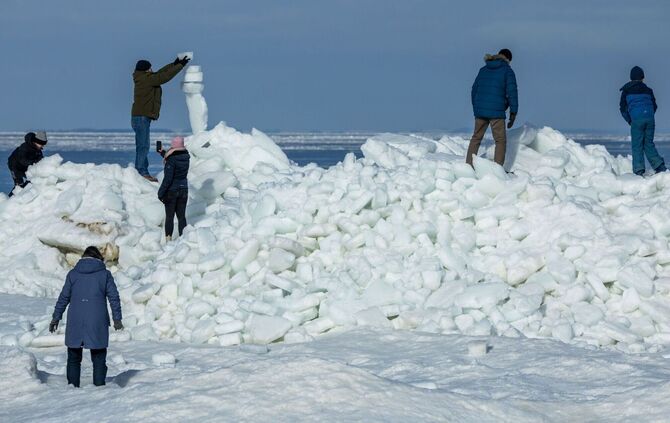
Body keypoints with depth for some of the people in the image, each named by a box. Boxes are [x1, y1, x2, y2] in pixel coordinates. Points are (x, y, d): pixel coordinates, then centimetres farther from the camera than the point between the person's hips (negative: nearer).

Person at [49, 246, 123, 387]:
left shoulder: (73, 274, 5)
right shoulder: (105, 274, 3)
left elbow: (64, 297, 5)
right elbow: (114, 297, 2)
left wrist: (56, 317, 11)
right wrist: (117, 319, 6)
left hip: (75, 323, 1)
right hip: (97, 323, -1)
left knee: (74, 358, 12)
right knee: (99, 359, 6)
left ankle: (72, 386, 8)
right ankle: (99, 386, -1)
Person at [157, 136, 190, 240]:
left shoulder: (172, 159, -20)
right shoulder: (186, 157, -1)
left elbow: (168, 178, -22)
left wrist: (161, 192, -15)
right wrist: (163, 153, 33)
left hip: (171, 191, -5)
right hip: (183, 189, 5)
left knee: (169, 216, 5)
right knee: (182, 216, 10)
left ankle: (168, 238, 7)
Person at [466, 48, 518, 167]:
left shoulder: (483, 70, 14)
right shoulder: (507, 71, -1)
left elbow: (474, 90, 17)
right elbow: (511, 92, -8)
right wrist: (513, 112, -4)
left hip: (480, 110, 5)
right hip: (496, 112, -5)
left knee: (476, 138, 16)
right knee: (500, 140, 4)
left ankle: (468, 165, 12)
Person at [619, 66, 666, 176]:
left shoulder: (626, 91, 10)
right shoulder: (648, 90, 16)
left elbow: (623, 108, 9)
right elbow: (654, 106, 18)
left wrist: (629, 121, 18)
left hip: (636, 120, -3)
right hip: (650, 119, 3)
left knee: (637, 145, 1)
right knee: (649, 143, 14)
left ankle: (639, 170, -6)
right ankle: (659, 165, 4)